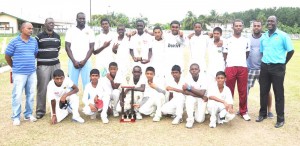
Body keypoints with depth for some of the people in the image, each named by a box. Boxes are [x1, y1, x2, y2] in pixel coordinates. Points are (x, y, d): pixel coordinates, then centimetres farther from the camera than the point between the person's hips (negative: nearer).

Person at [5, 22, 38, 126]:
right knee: (17, 95, 1)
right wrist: (15, 67, 9)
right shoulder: (14, 41, -6)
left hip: (32, 73, 4)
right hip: (19, 73, -4)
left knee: (31, 94, 11)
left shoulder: (34, 41, 5)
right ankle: (16, 117, 13)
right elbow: (7, 56, 2)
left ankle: (28, 114, 25)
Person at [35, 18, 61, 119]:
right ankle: (40, 110, 10)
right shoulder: (39, 37, -4)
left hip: (56, 65, 4)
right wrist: (39, 59, 0)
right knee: (42, 89, -1)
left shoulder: (57, 36, 10)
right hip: (43, 66, -4)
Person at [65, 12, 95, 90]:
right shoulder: (70, 30, 5)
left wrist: (84, 60, -7)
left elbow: (91, 47, 3)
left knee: (87, 84, -1)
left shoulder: (90, 31, 6)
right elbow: (67, 47, 2)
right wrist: (74, 61, -7)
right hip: (73, 62, 0)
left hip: (86, 62, 0)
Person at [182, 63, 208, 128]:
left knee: (200, 119, -15)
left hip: (201, 99, -1)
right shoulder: (188, 78, -14)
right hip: (192, 98, 1)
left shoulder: (203, 78, -19)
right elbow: (185, 91, -23)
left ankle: (199, 112, 21)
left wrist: (189, 88, -28)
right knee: (189, 99, -35)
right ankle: (190, 119, -17)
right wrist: (200, 95, -27)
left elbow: (202, 93, -27)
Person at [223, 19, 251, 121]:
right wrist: (228, 63, 3)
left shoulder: (246, 40, 11)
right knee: (229, 90, 3)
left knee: (243, 91, 5)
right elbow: (224, 55, 10)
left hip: (243, 68, 1)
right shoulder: (228, 40, 6)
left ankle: (243, 111, 14)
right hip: (230, 68, -1)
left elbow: (247, 54, 16)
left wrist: (242, 62, 10)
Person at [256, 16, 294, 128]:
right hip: (264, 67, 5)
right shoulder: (264, 36, 9)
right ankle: (263, 113, 27)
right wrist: (264, 62, 10)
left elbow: (291, 51, -3)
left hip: (278, 67, -5)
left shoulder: (283, 35, -6)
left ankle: (280, 119, 12)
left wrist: (283, 63, 0)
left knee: (279, 93, 2)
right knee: (263, 91, 11)